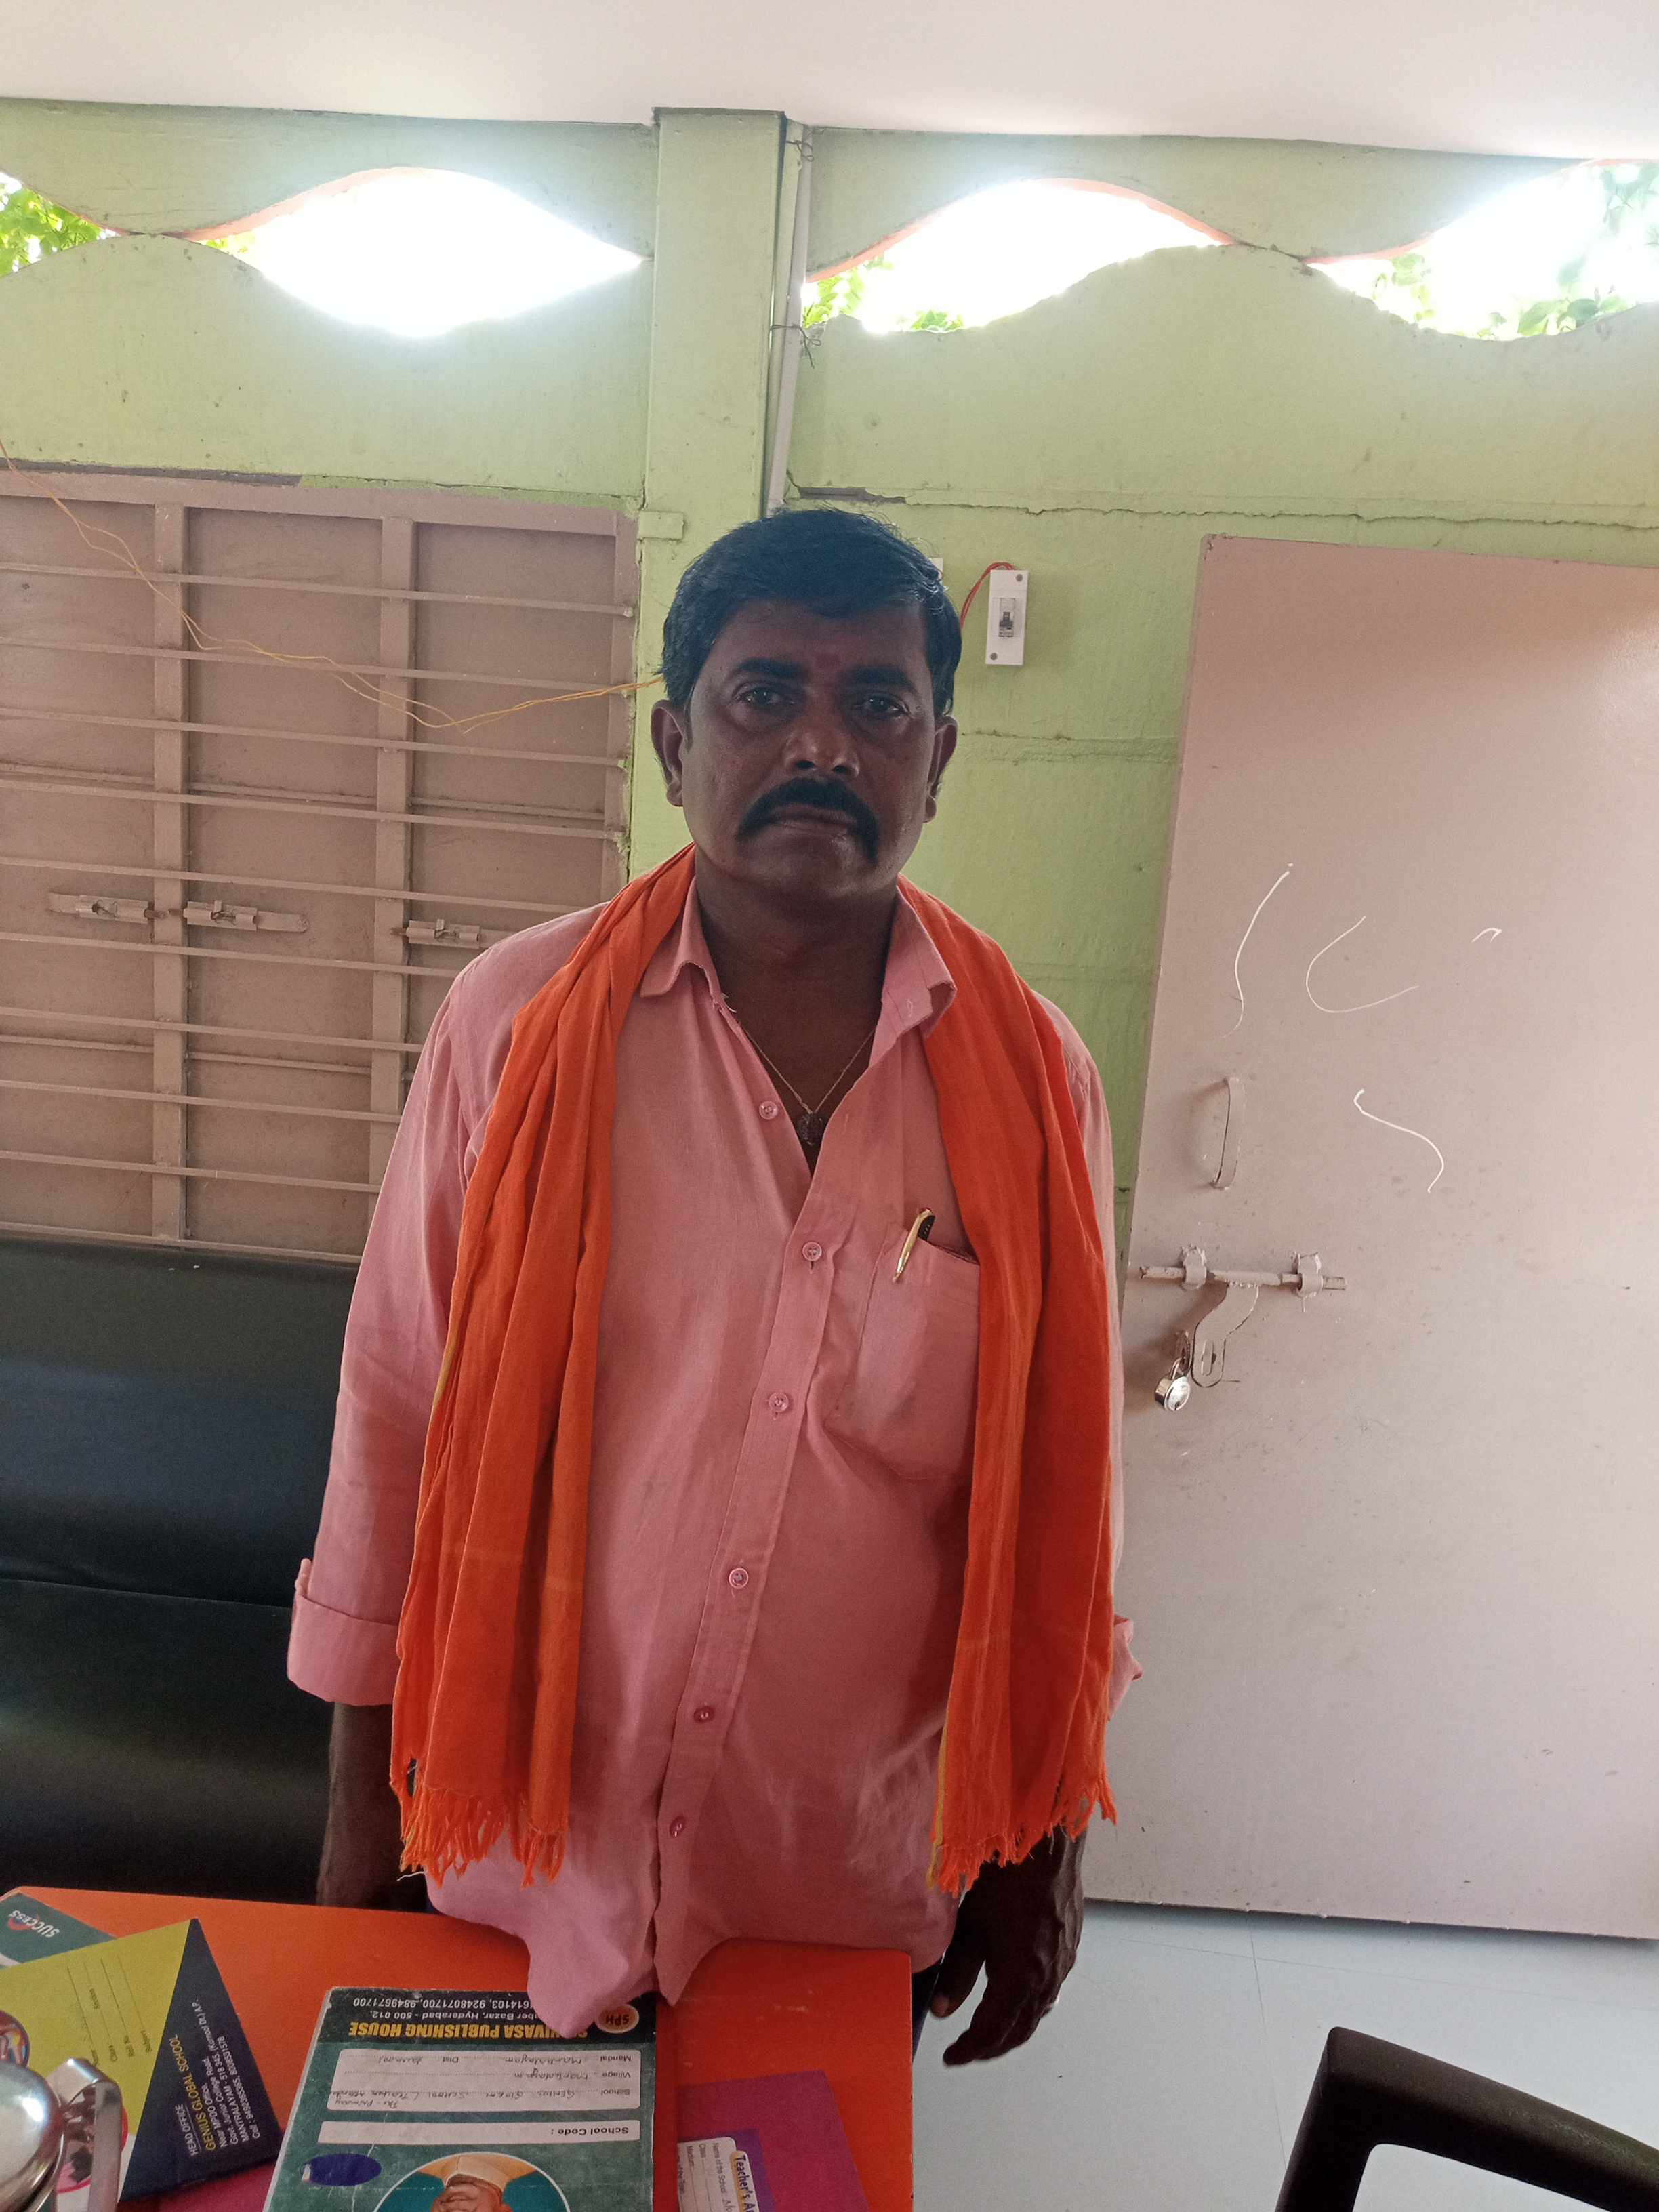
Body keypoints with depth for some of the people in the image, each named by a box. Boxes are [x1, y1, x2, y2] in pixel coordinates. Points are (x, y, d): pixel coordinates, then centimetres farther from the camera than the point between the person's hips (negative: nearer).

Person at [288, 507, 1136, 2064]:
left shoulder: (1035, 1080, -8)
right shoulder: (519, 1020, -12)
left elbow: (1063, 1484, -1)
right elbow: (396, 1413, -6)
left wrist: (1046, 1844, 6)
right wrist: (359, 1799, 0)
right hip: (531, 1869, 0)